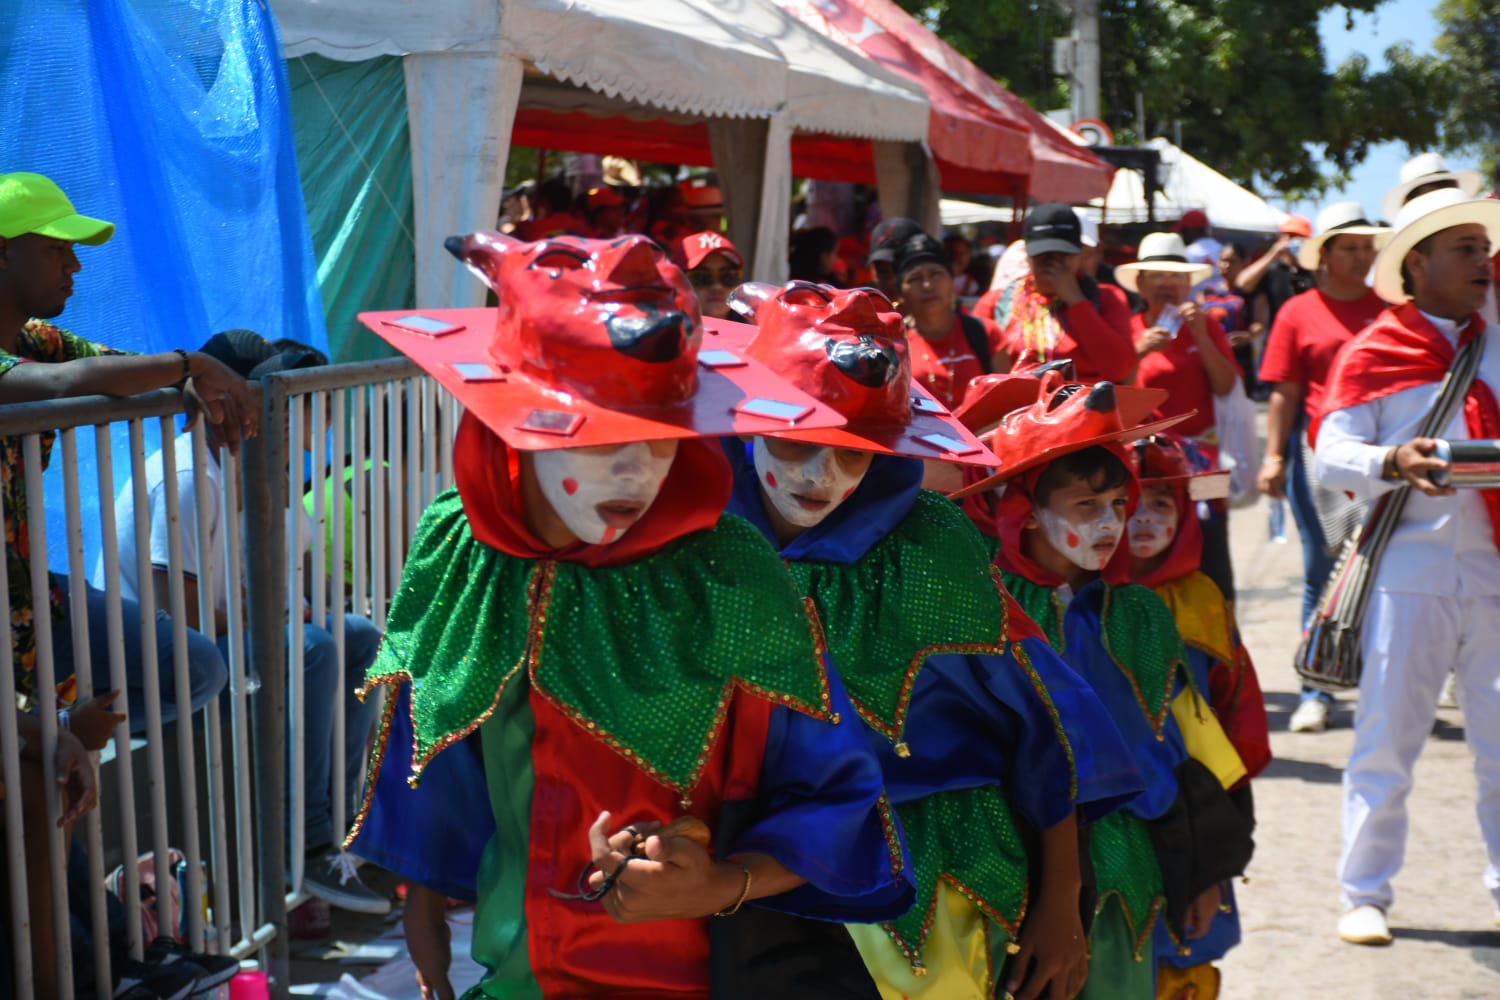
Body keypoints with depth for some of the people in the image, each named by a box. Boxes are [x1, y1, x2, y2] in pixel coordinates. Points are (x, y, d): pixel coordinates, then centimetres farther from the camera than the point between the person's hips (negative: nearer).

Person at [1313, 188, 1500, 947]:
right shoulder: (1372, 353, 1)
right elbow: (1332, 456, -7)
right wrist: (1394, 464, -25)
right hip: (1410, 569, -3)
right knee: (1386, 741, 3)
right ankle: (1365, 896, 14)